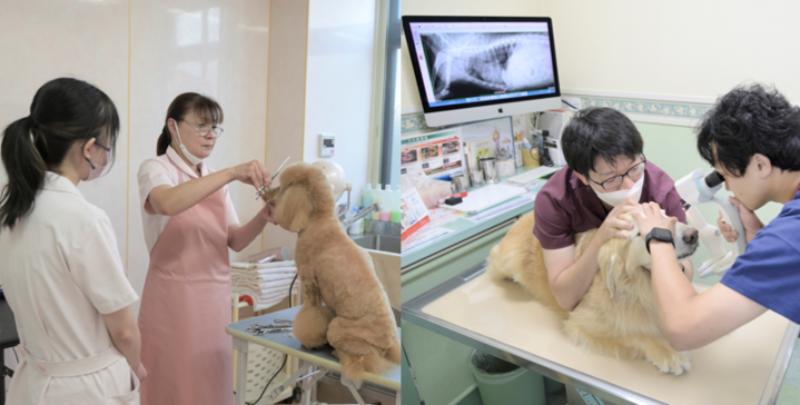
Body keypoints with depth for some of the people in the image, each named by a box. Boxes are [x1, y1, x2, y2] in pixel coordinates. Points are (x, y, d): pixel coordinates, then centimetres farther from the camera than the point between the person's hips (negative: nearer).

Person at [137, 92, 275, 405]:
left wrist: (263, 218, -13)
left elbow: (235, 241, 6)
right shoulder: (155, 169, -6)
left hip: (216, 297, 6)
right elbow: (168, 203, -30)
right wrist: (232, 173, -34)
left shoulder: (214, 180, 13)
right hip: (175, 298, -6)